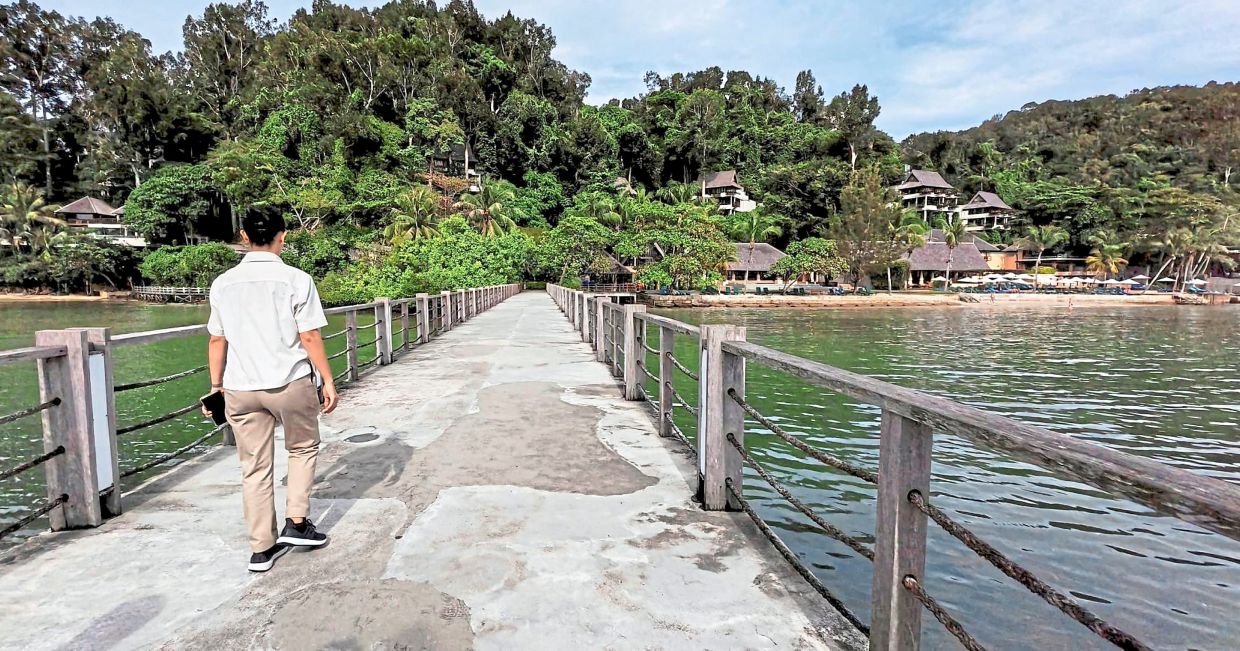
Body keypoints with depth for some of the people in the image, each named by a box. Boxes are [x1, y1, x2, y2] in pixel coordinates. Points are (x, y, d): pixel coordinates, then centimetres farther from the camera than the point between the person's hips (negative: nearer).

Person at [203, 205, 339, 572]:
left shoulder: (223, 283, 4)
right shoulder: (296, 280, -9)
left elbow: (217, 340, 6)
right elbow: (309, 337, -10)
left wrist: (216, 385, 16)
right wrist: (328, 380, -2)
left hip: (240, 389, 3)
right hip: (290, 384, -3)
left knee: (254, 468, 11)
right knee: (303, 449, 20)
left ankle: (262, 548, 19)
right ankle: (296, 523, 16)